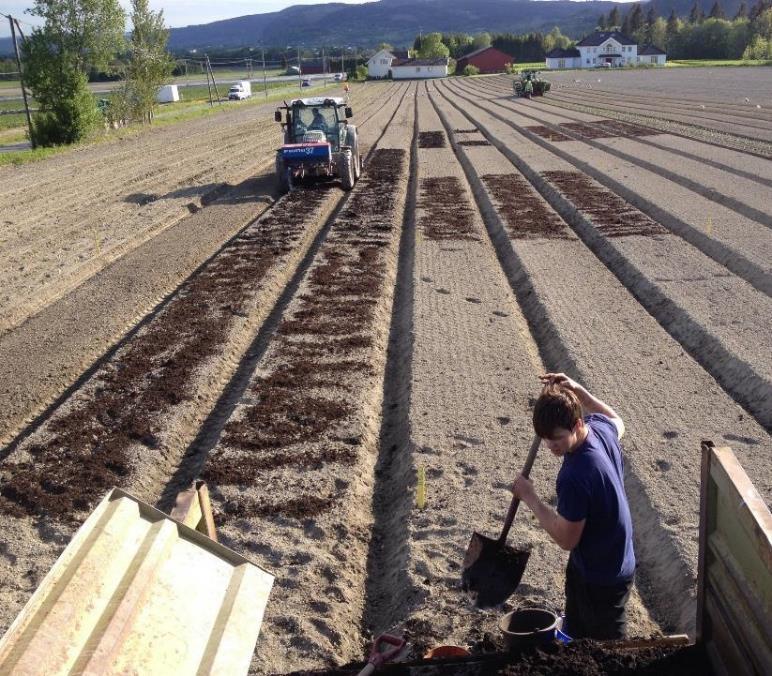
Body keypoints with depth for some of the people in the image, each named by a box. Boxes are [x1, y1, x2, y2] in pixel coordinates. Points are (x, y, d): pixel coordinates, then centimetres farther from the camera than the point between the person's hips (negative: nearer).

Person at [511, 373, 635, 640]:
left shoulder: (574, 477, -37)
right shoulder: (601, 428, -13)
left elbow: (566, 539, -24)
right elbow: (617, 420, 15)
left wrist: (530, 498, -16)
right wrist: (577, 390, 5)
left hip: (602, 579, -9)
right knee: (575, 637, 26)